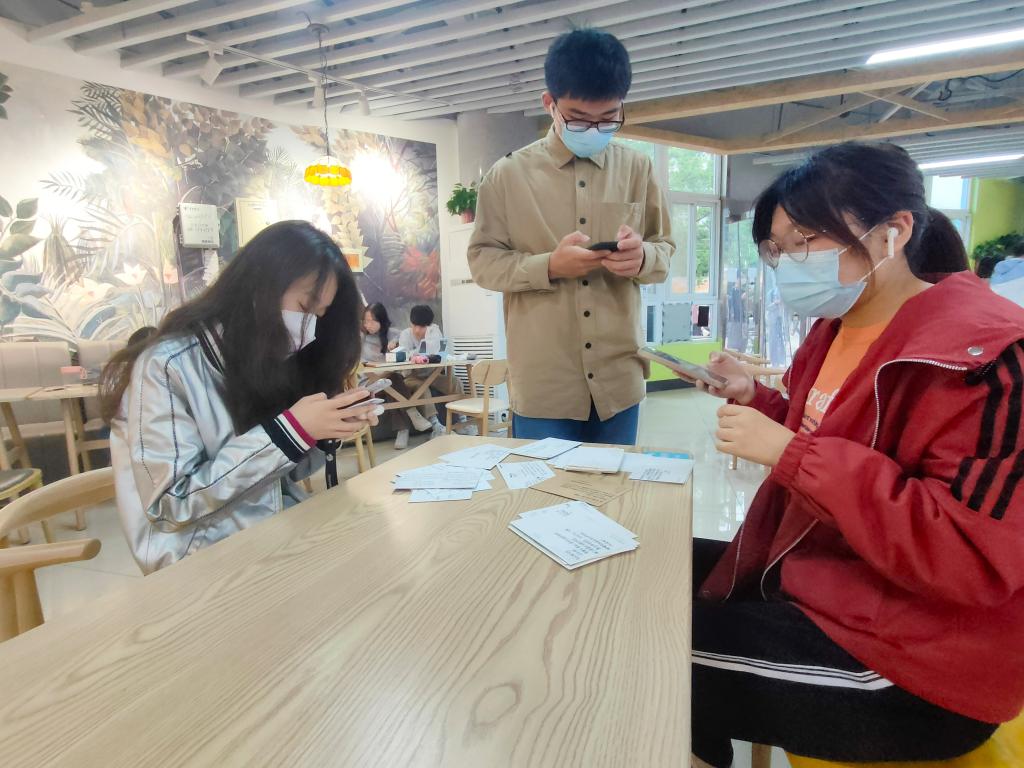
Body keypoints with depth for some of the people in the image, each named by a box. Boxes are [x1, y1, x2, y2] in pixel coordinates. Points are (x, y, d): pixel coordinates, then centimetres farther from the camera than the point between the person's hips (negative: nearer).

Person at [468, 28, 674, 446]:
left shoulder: (637, 169, 6)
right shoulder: (508, 174, -1)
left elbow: (665, 251, 10)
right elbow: (483, 262, -1)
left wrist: (641, 257, -14)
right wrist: (549, 266, -17)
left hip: (618, 379, 3)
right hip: (541, 384, -2)